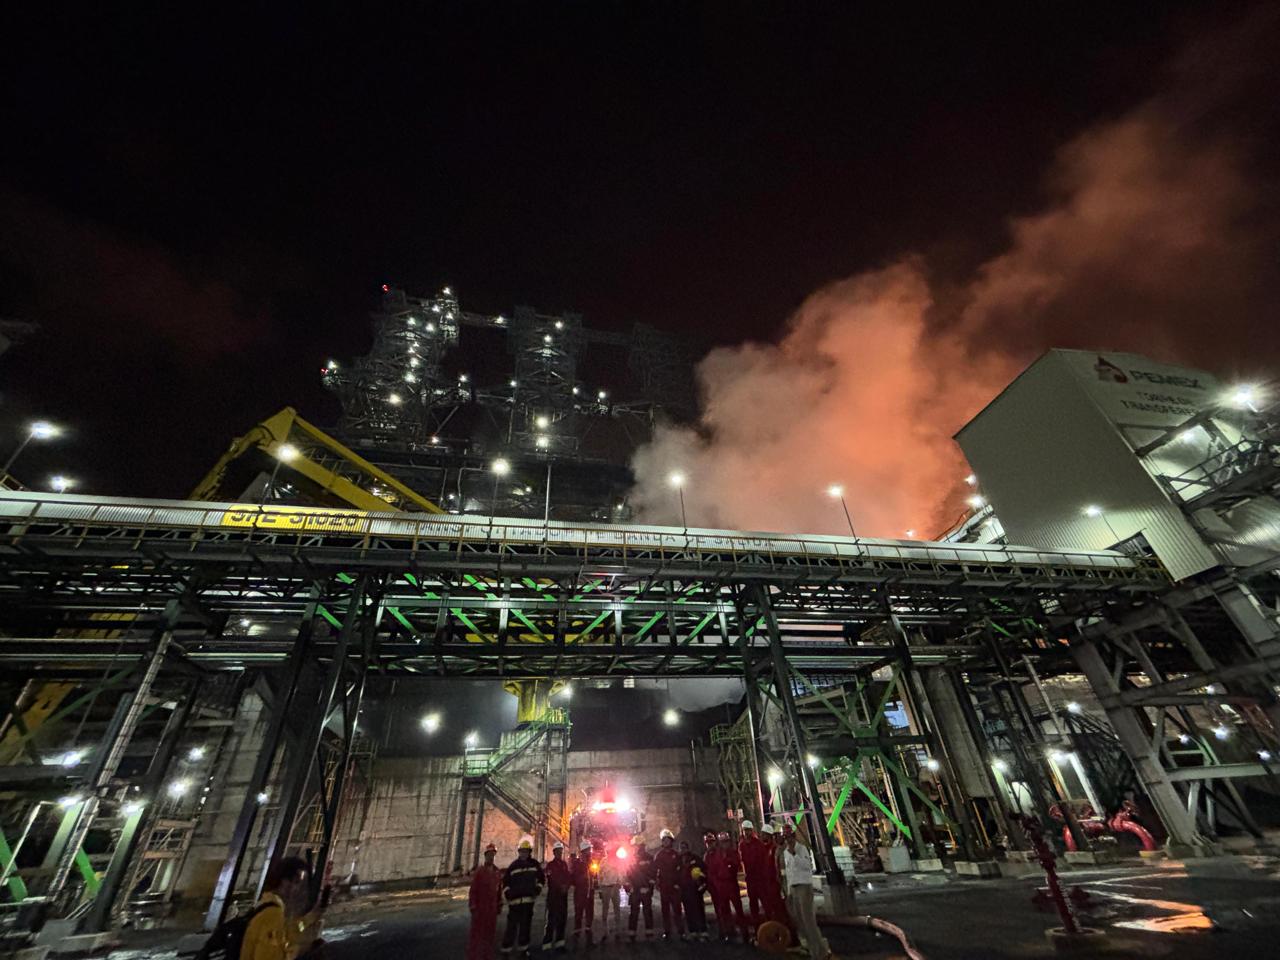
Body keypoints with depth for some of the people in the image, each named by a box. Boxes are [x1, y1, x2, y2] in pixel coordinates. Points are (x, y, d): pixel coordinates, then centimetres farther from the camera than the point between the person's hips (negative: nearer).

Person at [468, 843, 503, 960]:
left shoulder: (497, 872, 4)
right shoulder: (479, 870, -9)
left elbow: (499, 890, 10)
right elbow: (473, 889, -10)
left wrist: (499, 906, 9)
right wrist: (472, 906, -13)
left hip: (492, 908, 5)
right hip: (480, 907, -5)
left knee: (490, 933, 12)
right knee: (477, 933, 3)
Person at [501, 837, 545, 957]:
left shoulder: (534, 864, 2)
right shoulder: (513, 865, 0)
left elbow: (542, 877, 11)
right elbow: (505, 880, 7)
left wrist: (538, 888, -1)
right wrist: (507, 892, -5)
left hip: (529, 899, 2)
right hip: (515, 900, -2)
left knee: (525, 925, 12)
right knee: (512, 925, -4)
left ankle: (523, 947, 27)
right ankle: (506, 949, 8)